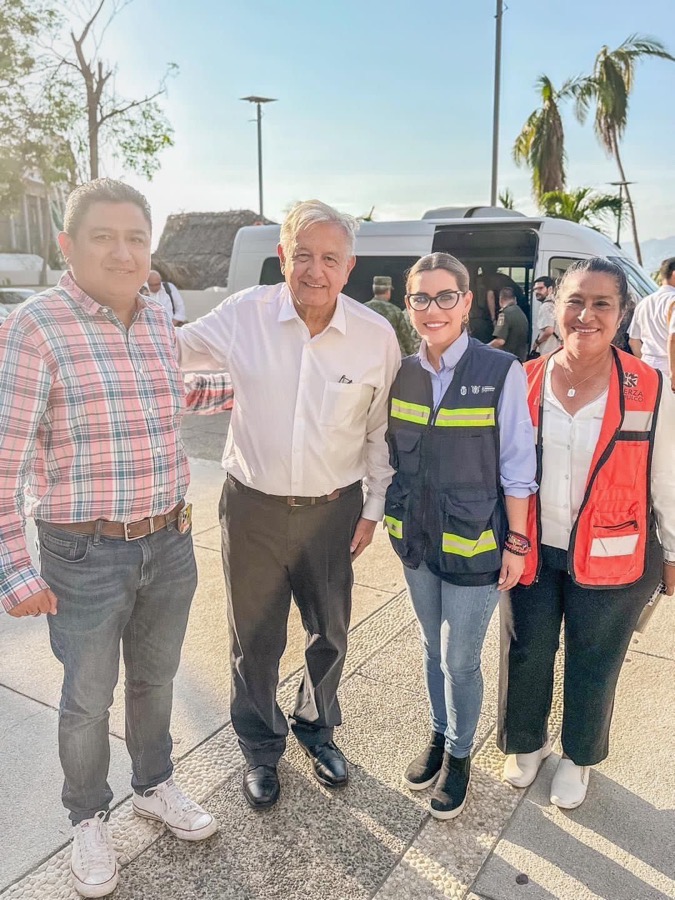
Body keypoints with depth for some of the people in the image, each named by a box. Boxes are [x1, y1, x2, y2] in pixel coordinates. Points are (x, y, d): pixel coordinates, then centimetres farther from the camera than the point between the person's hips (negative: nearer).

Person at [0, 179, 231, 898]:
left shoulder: (158, 322, 2)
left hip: (169, 543, 5)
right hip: (85, 555, -5)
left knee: (155, 680, 22)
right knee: (87, 700, 14)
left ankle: (154, 786, 47)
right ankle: (88, 819, 40)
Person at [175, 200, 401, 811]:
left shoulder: (377, 335, -8)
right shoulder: (243, 314, -10)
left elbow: (381, 431, 1)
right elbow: (174, 350, 4)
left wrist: (373, 508, 2)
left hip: (333, 509, 1)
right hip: (253, 506, 0)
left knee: (330, 634, 19)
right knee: (255, 639, 15)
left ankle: (316, 727, 48)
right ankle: (261, 747, 41)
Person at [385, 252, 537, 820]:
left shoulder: (501, 373, -13)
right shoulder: (402, 374, 0)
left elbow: (516, 469, -10)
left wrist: (516, 542, -8)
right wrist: (383, 517, 10)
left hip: (473, 544, -4)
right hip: (416, 538, 4)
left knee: (460, 659, 7)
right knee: (434, 649, 20)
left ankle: (459, 753, 33)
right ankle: (439, 735, 43)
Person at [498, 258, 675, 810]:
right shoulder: (525, 382, -6)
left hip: (610, 559, -1)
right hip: (532, 551, 2)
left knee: (593, 666, 16)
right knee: (527, 654, 17)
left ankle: (579, 758, 44)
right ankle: (526, 742, 45)